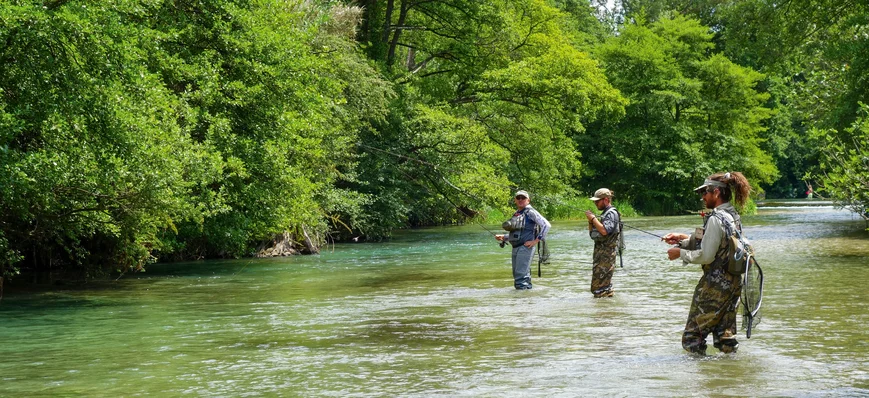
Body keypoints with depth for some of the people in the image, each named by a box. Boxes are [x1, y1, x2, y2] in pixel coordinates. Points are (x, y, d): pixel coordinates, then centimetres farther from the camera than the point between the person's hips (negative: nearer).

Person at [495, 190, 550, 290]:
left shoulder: (530, 212, -5)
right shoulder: (516, 214, 19)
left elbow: (546, 225, -13)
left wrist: (536, 240, -14)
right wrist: (503, 238, 12)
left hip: (525, 247, -9)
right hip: (515, 248, 9)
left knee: (521, 277, -16)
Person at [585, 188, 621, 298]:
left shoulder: (612, 213, -11)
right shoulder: (604, 213, 19)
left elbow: (604, 231, -25)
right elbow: (592, 233, 21)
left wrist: (593, 218, -16)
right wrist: (590, 221, 4)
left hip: (606, 252, -10)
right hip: (600, 251, 10)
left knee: (599, 285, -14)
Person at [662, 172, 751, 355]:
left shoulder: (716, 219, -18)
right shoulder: (734, 216, 11)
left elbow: (706, 256, -20)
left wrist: (680, 253, -6)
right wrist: (683, 239, 14)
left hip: (714, 283, -9)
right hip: (733, 282, 9)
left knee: (693, 334, -2)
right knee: (725, 332, 14)